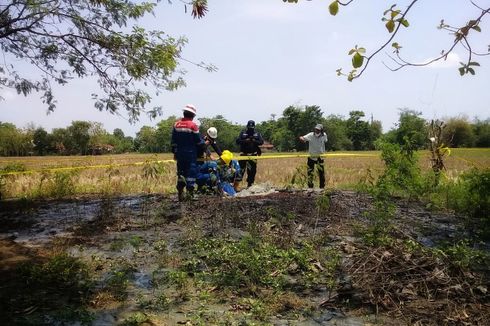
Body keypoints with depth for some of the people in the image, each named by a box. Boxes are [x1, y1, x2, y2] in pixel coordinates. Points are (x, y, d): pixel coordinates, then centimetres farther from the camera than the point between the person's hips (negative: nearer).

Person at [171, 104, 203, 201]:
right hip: (191, 153, -5)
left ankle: (180, 193, 13)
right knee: (191, 171, 0)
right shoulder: (193, 125, -11)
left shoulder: (176, 124, 5)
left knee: (181, 172, 12)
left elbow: (173, 141, 9)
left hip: (179, 153, 5)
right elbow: (198, 141, -7)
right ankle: (190, 192, -4)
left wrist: (174, 152, 16)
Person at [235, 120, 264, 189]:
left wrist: (254, 141, -17)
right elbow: (238, 141, -5)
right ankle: (236, 185, -7)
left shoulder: (257, 134, 9)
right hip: (243, 154, -2)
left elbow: (261, 142, -1)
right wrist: (245, 141, -19)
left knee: (252, 171, 6)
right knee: (241, 169, -8)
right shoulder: (243, 133, 4)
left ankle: (250, 185, 18)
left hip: (253, 155, 2)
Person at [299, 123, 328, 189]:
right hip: (311, 157, -1)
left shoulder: (324, 135, -6)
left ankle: (322, 187, 17)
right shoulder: (311, 135, -15)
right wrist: (302, 138, -52)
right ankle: (310, 187, 20)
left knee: (321, 173, 3)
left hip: (320, 157, 1)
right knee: (310, 173, 5)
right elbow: (302, 138, -28)